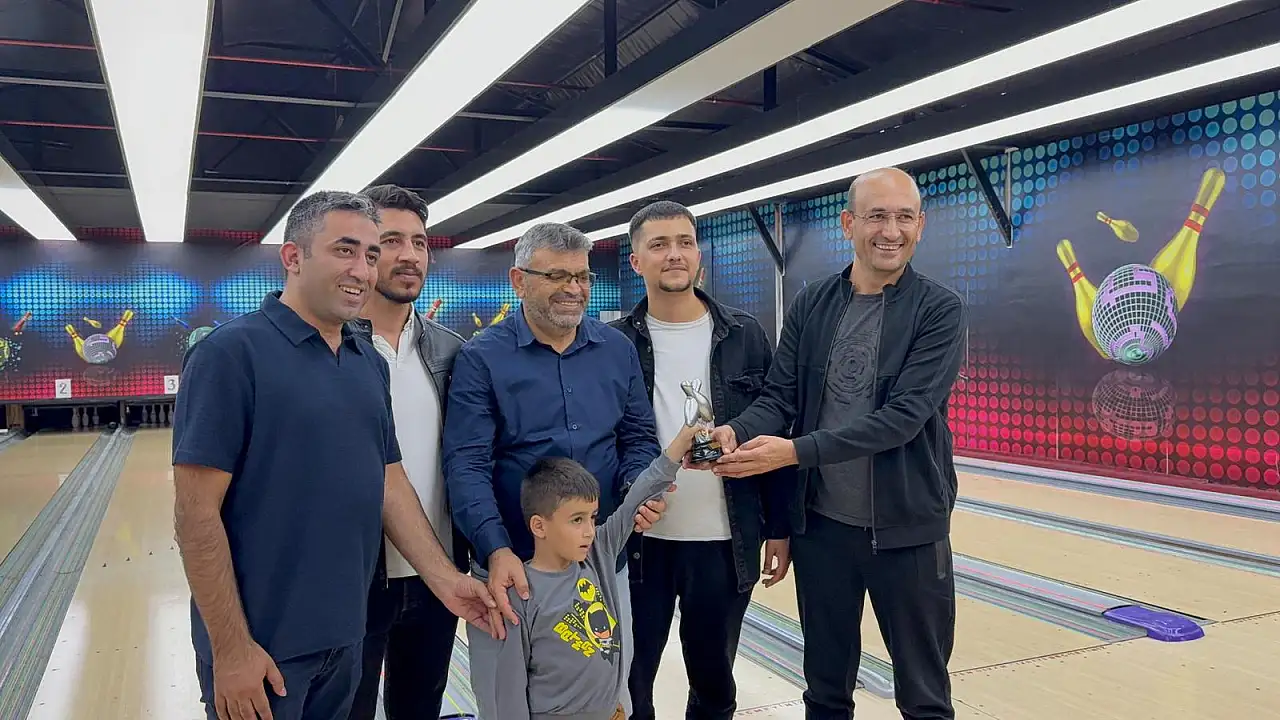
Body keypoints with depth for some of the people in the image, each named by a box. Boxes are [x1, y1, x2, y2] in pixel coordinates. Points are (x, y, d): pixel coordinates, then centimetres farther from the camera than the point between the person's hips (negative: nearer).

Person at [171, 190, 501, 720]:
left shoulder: (370, 363, 6)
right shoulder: (232, 353, -14)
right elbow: (197, 511, -16)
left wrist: (445, 578, 2)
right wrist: (231, 647, -17)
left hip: (344, 634, 7)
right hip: (261, 644, -6)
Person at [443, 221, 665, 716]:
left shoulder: (618, 350, 5)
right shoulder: (481, 358, -8)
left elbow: (638, 438, 10)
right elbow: (466, 463, -15)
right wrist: (496, 550, -28)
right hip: (514, 564, -3)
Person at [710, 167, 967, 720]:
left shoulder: (940, 310, -9)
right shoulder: (811, 306, 2)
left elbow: (903, 415, -20)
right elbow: (779, 397, -2)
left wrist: (795, 452, -28)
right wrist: (735, 432, -24)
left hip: (907, 527, -3)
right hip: (821, 524, 3)